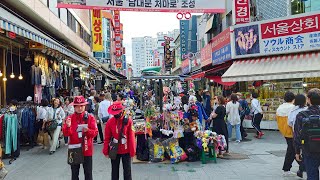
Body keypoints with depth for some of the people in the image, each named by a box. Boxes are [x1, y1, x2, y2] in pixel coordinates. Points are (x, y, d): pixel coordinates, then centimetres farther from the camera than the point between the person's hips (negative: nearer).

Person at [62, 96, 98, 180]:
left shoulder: (90, 117, -4)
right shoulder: (70, 118, 1)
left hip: (86, 149, -1)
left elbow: (95, 132, -7)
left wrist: (87, 130, -25)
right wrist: (68, 126, -24)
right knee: (74, 173, 13)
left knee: (88, 173, 7)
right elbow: (66, 133, -5)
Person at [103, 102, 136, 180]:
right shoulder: (110, 122, -6)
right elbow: (107, 138, -1)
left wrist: (132, 151, -7)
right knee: (114, 171, 13)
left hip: (126, 151, -1)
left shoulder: (128, 120, -10)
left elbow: (131, 137, -8)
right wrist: (106, 151, 0)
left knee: (127, 171, 9)